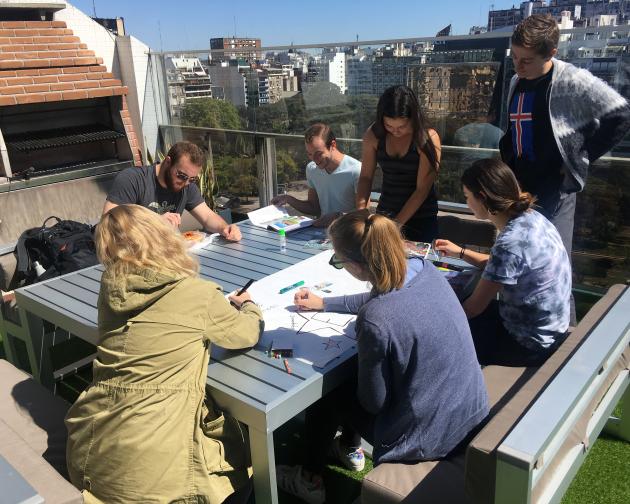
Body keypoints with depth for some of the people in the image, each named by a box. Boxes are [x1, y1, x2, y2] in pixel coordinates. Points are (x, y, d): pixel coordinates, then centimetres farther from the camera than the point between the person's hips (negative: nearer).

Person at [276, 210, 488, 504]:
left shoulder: (374, 323, -33)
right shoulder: (424, 269, -10)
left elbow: (373, 402, -17)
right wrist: (323, 303, 20)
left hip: (431, 437, -7)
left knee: (324, 394, 14)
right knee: (354, 375, 27)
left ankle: (310, 480, 38)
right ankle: (348, 448, 51)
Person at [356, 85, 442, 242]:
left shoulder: (428, 139, -17)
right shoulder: (373, 135, -7)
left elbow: (422, 189, -18)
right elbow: (366, 177, -1)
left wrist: (396, 224, -22)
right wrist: (361, 210, -17)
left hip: (420, 219, -3)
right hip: (384, 213, 3)